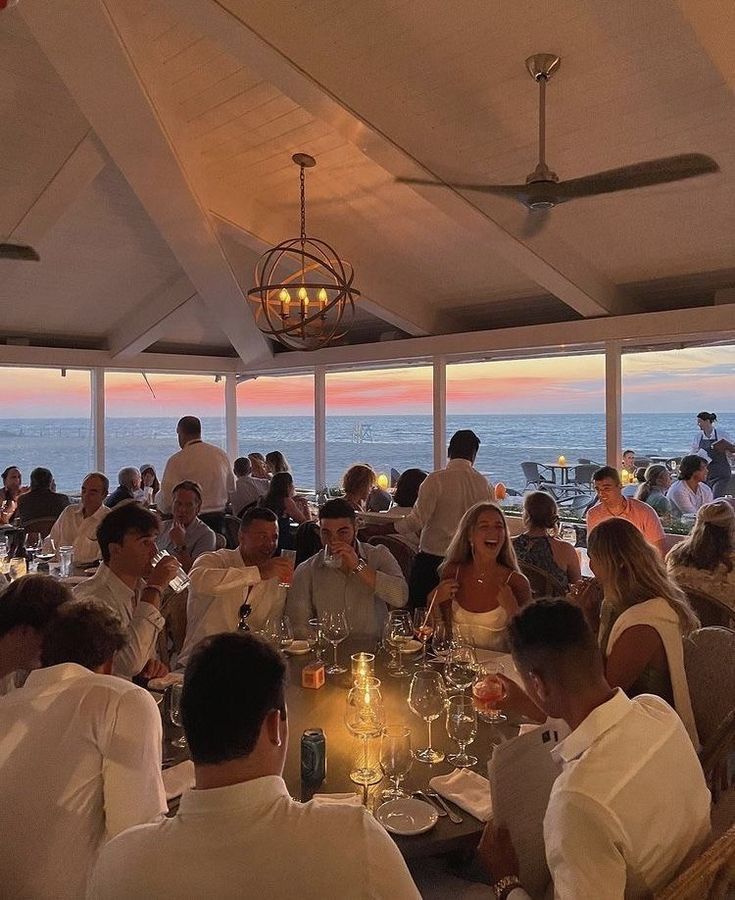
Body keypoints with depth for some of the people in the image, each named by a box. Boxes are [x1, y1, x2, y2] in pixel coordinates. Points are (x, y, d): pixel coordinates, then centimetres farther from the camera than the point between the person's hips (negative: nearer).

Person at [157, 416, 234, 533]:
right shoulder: (221, 454, 5)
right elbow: (231, 489, 13)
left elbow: (166, 501, -9)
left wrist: (157, 496, 13)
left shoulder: (177, 460, -10)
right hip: (219, 518, 5)